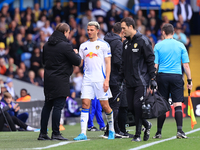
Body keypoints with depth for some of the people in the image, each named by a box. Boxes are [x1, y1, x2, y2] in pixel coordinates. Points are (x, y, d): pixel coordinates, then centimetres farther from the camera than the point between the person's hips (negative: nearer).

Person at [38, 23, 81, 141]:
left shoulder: (47, 45, 10)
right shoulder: (65, 46, -13)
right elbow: (77, 62, -10)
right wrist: (76, 54, 11)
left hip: (48, 78, 7)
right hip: (61, 80, -7)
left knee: (47, 105, 12)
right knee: (58, 106, -5)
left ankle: (43, 133, 14)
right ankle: (56, 133, -6)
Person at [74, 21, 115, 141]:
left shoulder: (104, 45, 2)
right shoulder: (83, 46, 14)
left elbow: (108, 63, -1)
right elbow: (80, 63, 16)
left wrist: (107, 80, -10)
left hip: (100, 79, -3)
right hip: (87, 79, 3)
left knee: (105, 105, 0)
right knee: (85, 104, -7)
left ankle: (111, 130, 19)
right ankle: (83, 133, -11)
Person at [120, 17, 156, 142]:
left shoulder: (143, 41, -7)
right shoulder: (126, 43, 14)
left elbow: (150, 60, -8)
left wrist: (152, 78, -11)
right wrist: (122, 77, 16)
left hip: (141, 81, -7)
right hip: (130, 82, 7)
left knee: (137, 105, -12)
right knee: (131, 107, 4)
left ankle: (138, 134, -4)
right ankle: (147, 125, 26)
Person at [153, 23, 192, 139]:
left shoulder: (158, 46, 3)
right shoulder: (180, 46, 3)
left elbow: (155, 65, 0)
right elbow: (186, 65, 1)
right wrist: (189, 80, 7)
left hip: (162, 76, 1)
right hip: (177, 76, -1)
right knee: (178, 104, -3)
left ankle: (159, 132, 8)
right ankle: (179, 130, -15)